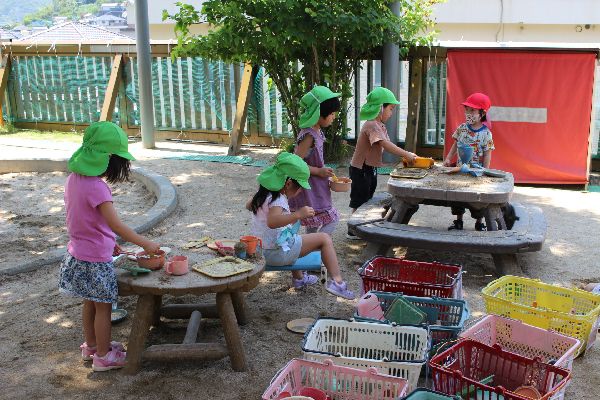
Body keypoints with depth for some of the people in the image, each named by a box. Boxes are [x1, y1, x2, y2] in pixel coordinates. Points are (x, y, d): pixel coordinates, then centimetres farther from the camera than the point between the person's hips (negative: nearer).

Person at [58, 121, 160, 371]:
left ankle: (91, 345, 38)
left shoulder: (74, 179, 2)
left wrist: (106, 241, 16)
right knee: (103, 307, 7)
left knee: (91, 303, 23)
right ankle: (103, 356, 20)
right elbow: (115, 224, -31)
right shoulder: (96, 187, -25)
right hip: (96, 259, -8)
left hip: (78, 252, 8)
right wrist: (146, 244, -28)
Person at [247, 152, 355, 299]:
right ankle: (337, 281, -18)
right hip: (277, 253, -10)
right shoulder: (278, 200, -22)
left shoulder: (263, 193, 6)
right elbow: (272, 222, -43)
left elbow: (249, 205, 28)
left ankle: (299, 278, 47)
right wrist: (298, 214, -49)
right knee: (325, 239, -8)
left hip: (261, 250, 10)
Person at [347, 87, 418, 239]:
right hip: (361, 168, -10)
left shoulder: (381, 125, 9)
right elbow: (386, 145, -33)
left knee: (367, 200, 18)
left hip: (370, 168, 10)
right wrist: (406, 154, -30)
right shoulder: (372, 125, -23)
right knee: (359, 201, 1)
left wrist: (405, 154, -12)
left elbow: (388, 145, 2)